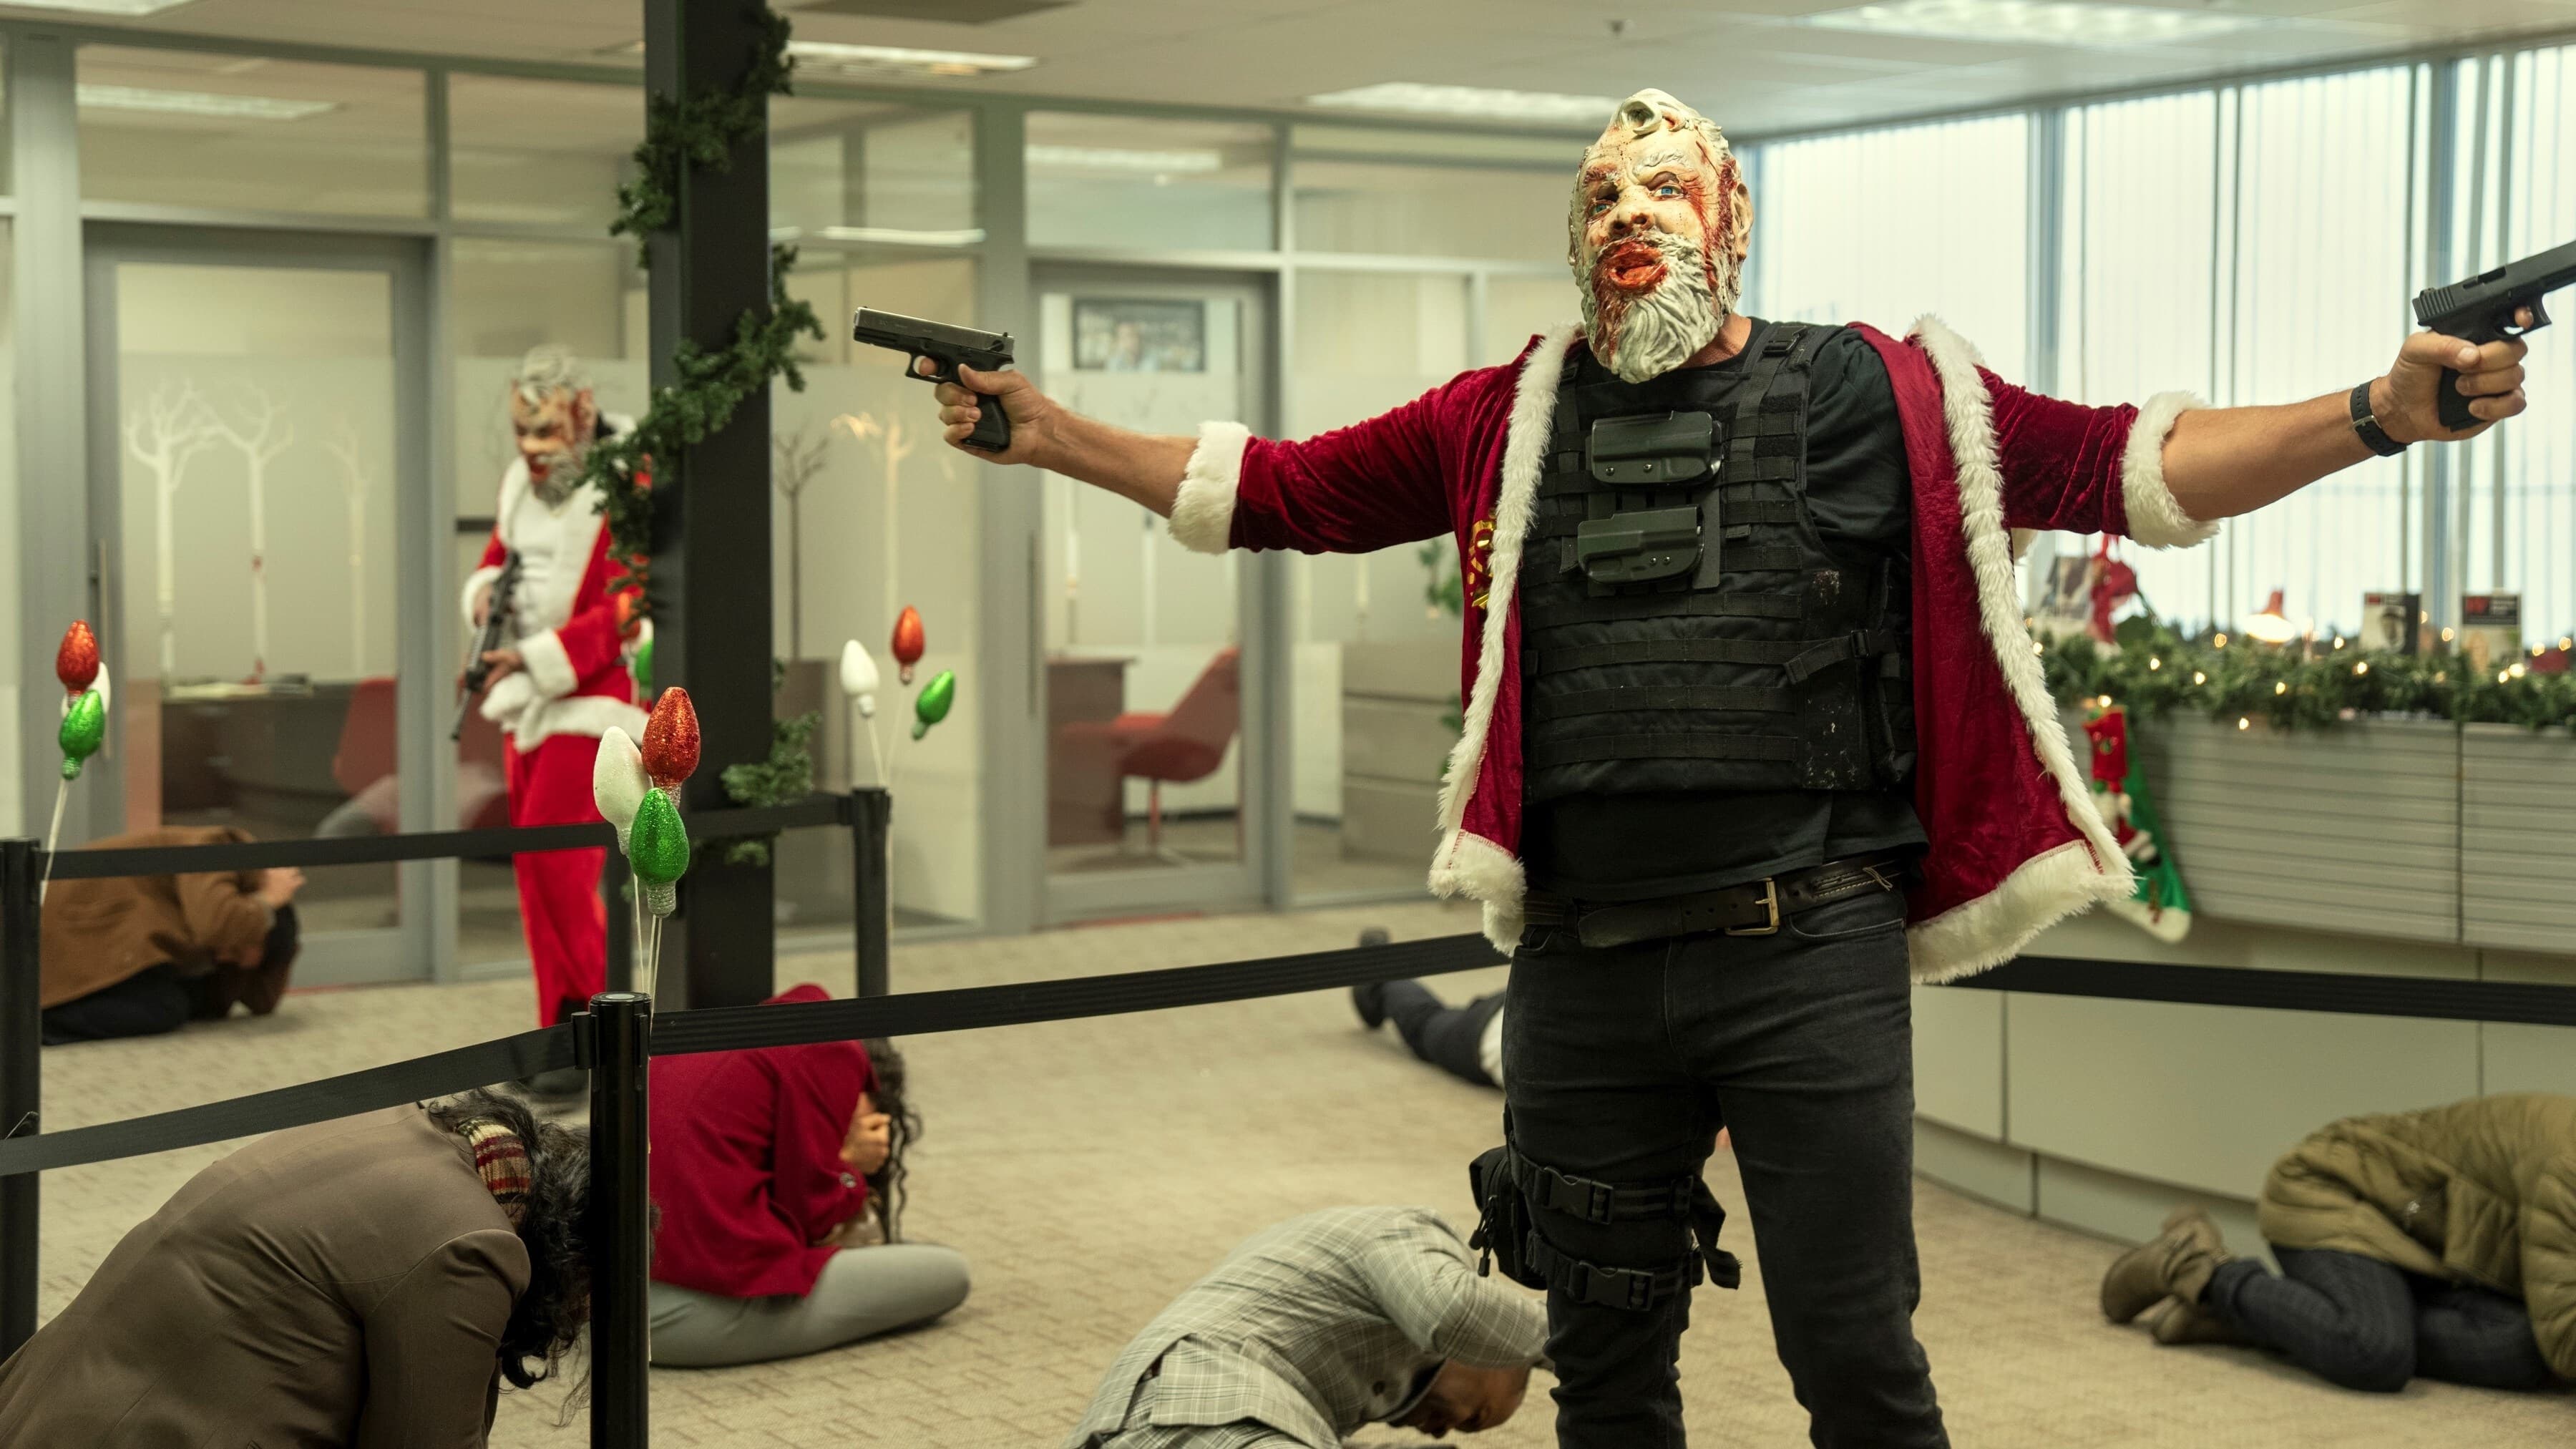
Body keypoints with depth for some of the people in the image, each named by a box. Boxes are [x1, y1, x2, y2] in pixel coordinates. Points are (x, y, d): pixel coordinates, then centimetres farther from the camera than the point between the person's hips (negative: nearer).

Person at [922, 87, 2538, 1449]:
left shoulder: (1881, 396, 3)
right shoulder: (1509, 419, 11)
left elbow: (2133, 463, -1)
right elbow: (1283, 486, 15)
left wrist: (2378, 411, -12)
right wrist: (1051, 433, 10)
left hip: (1810, 956, -3)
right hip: (1584, 971, 3)